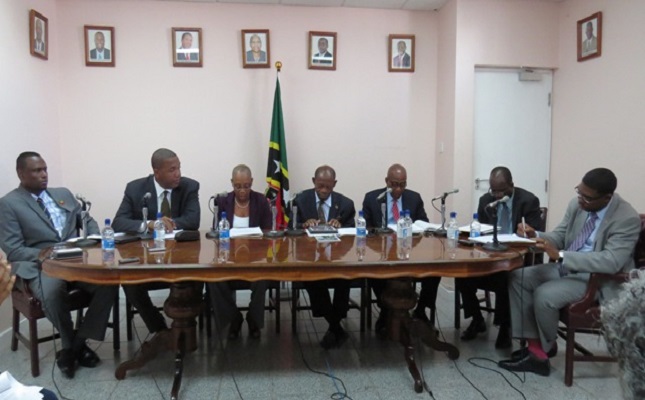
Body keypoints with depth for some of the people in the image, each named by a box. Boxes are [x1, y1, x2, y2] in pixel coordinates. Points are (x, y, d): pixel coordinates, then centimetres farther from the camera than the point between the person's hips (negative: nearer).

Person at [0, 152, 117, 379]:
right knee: (52, 293, -37)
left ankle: (78, 342, -9)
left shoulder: (64, 194, 17)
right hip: (38, 265, -4)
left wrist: (94, 240, -2)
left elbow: (87, 221, 20)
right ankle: (70, 345, -6)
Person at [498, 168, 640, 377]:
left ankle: (545, 348, 0)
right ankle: (534, 345, -7)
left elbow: (611, 262, -31)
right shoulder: (576, 204, -1)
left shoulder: (628, 219, -20)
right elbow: (559, 237, 9)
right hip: (566, 267, 8)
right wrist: (535, 235, -14)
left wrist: (560, 255, -36)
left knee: (545, 295, -28)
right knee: (518, 278, -9)